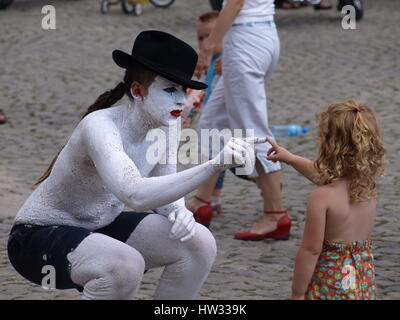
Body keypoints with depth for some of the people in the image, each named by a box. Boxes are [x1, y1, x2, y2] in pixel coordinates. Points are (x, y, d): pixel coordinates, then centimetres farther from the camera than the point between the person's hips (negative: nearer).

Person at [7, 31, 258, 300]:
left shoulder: (167, 124, -7)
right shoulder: (99, 127, -30)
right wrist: (215, 166, -55)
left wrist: (178, 211, -19)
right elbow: (135, 195, -47)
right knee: (126, 265, -36)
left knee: (199, 244, -11)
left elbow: (163, 189, 6)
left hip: (101, 227, 8)